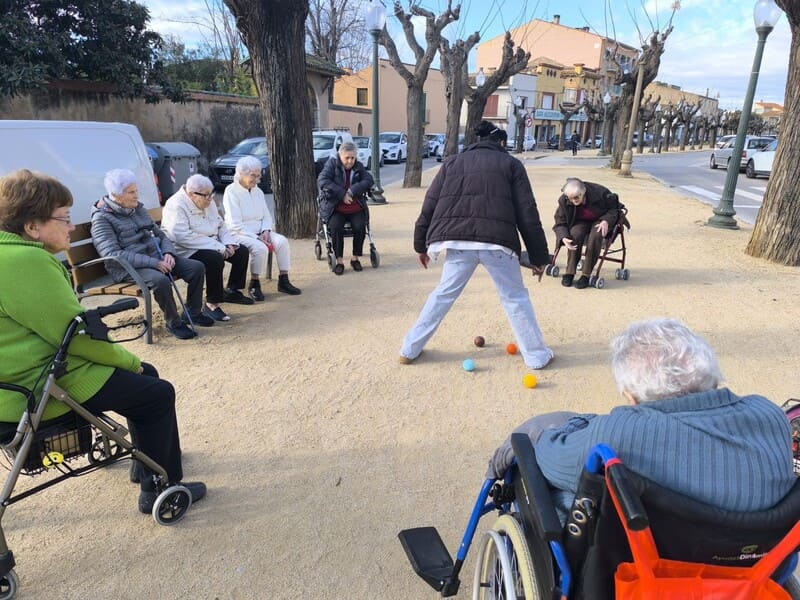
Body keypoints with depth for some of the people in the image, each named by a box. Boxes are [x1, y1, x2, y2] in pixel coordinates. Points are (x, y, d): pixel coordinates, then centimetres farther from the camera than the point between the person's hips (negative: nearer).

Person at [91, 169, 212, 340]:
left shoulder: (138, 208, 13)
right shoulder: (102, 219, -8)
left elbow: (159, 234, 19)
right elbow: (113, 254, -20)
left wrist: (168, 253, -5)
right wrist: (153, 263, -26)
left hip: (156, 258, 7)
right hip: (129, 268, -7)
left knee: (197, 267, -8)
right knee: (161, 280, -36)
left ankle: (193, 313, 7)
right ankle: (174, 323, -14)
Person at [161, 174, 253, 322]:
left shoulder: (207, 202, 8)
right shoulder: (176, 205, -19)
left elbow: (220, 225, 15)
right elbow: (183, 236, -31)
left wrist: (229, 243, -7)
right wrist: (218, 247, -31)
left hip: (211, 245, 9)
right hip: (186, 250, -9)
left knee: (241, 251, 0)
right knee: (215, 259, -34)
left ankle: (232, 290, 17)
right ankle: (211, 305, -22)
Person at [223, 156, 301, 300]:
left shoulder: (257, 191, 11)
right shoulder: (231, 191, -10)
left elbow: (267, 216, 13)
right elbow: (235, 224, -17)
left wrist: (265, 231, -8)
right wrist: (256, 237, -22)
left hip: (259, 232, 6)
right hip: (240, 234, -6)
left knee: (282, 241, -18)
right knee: (260, 248, -33)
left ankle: (283, 281, -10)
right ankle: (254, 285, -15)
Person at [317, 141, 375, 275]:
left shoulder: (359, 167, 11)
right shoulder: (332, 164, 2)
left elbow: (369, 181, -4)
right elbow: (322, 181, -13)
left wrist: (352, 191, -19)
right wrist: (342, 194, -20)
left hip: (356, 208, 2)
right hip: (335, 208, -2)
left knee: (360, 227, -24)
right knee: (336, 227, -30)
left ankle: (356, 258, -4)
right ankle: (339, 261, -17)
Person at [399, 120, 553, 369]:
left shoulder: (453, 162, 22)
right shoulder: (511, 163, 15)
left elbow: (429, 205, 17)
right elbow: (527, 213, 8)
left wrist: (421, 244, 23)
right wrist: (538, 256, 10)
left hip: (458, 240, 2)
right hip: (497, 241, -2)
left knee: (443, 294, 17)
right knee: (515, 298, 13)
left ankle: (409, 350, 21)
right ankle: (536, 355, 22)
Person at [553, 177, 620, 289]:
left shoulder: (600, 193, -25)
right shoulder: (564, 200, -19)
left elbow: (613, 209, -8)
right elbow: (560, 222, -12)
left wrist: (606, 221, -28)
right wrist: (564, 237, -32)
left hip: (600, 221, -2)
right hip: (581, 222, 2)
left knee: (595, 235, -35)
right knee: (575, 234, -33)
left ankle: (586, 275, -29)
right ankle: (569, 272, -23)